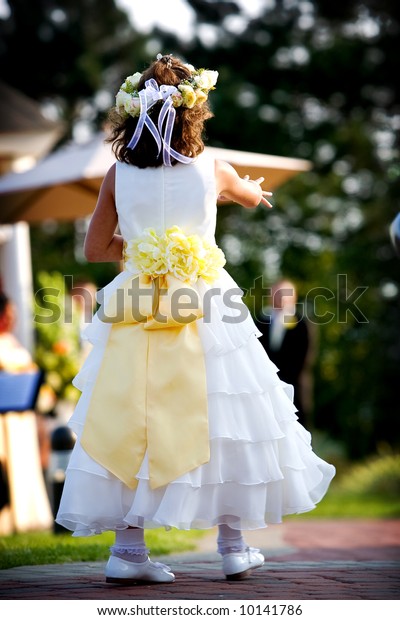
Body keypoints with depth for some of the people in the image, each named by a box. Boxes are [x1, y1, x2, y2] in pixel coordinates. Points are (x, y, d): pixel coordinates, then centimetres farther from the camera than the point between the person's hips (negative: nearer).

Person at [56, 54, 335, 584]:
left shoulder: (118, 176, 0)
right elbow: (253, 196, 22)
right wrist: (256, 192, 45)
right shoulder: (213, 170, -1)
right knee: (219, 420, 9)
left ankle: (127, 547, 2)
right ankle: (233, 546, 17)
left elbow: (95, 249, 5)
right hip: (205, 316, -1)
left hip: (135, 312, 1)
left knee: (132, 426, 5)